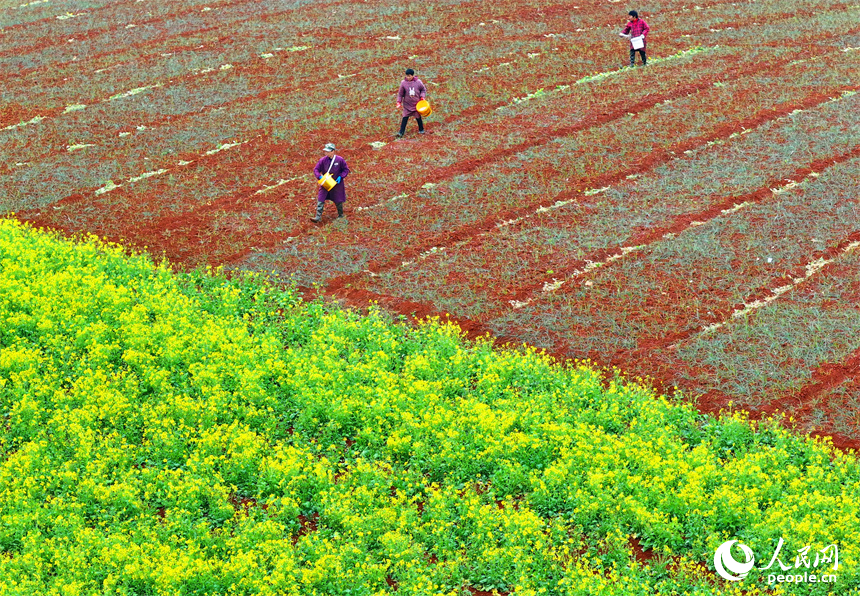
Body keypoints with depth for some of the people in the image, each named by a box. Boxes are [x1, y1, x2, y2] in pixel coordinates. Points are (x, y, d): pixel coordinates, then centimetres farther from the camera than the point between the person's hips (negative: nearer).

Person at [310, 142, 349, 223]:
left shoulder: (340, 160, -13)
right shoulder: (323, 160, -9)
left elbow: (346, 170, -2)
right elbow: (316, 169, -2)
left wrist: (340, 177, -15)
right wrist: (320, 176, -19)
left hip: (336, 183, -1)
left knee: (338, 201, 14)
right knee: (320, 200, -8)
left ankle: (340, 214, 37)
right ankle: (318, 217, -8)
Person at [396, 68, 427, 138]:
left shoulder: (418, 82, -9)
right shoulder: (403, 83, -9)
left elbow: (423, 90, 7)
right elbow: (400, 93, 0)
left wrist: (422, 96, -6)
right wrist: (399, 102, -6)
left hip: (417, 104, 0)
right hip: (407, 104, 0)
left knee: (418, 117, 11)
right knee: (405, 118, -4)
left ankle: (421, 130, 32)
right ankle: (401, 132, -1)